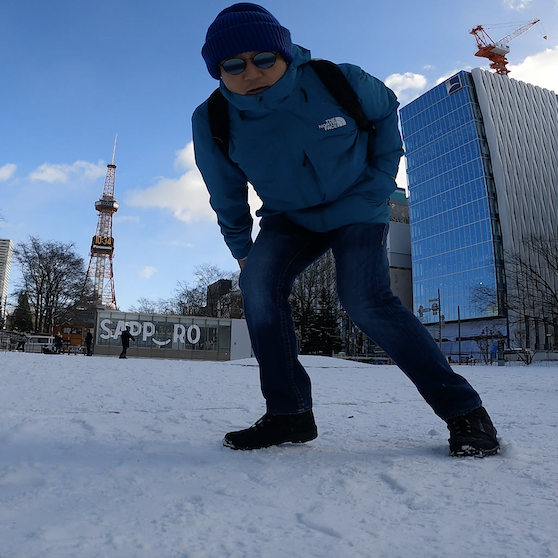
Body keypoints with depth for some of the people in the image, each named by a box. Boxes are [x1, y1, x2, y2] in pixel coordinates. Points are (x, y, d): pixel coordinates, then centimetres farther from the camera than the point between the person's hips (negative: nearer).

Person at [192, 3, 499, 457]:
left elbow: (385, 110, 4)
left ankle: (462, 409, -9)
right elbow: (226, 195, 2)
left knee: (365, 300, -23)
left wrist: (382, 177, -1)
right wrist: (241, 248, 7)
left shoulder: (340, 82, -19)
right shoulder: (213, 122, -14)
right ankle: (289, 414, -14)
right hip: (289, 218, 3)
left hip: (357, 208, -3)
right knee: (258, 279, -24)